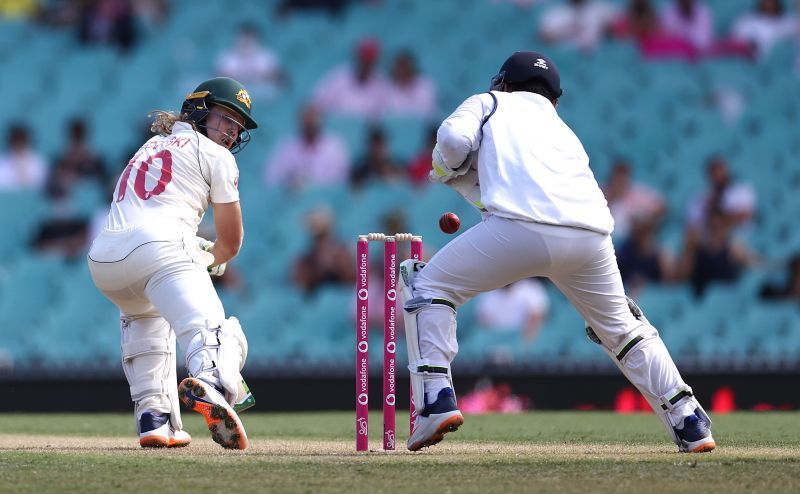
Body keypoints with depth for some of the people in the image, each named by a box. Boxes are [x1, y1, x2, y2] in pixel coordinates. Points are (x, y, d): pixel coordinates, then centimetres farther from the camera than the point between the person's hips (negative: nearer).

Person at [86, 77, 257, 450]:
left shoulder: (150, 146, 36)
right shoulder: (215, 155, 17)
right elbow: (230, 243, 16)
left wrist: (195, 248, 34)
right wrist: (210, 259, 37)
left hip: (102, 257, 6)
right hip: (158, 248, -6)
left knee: (146, 316, 37)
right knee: (220, 336, -19)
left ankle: (153, 417, 22)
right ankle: (210, 384, -56)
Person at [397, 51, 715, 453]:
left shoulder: (488, 103, 25)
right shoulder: (561, 129, 39)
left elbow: (455, 138, 4)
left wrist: (446, 170, 26)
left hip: (523, 226, -5)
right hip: (592, 234, 5)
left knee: (428, 284, 13)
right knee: (620, 327, 27)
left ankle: (436, 400, -2)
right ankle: (690, 422, 21)